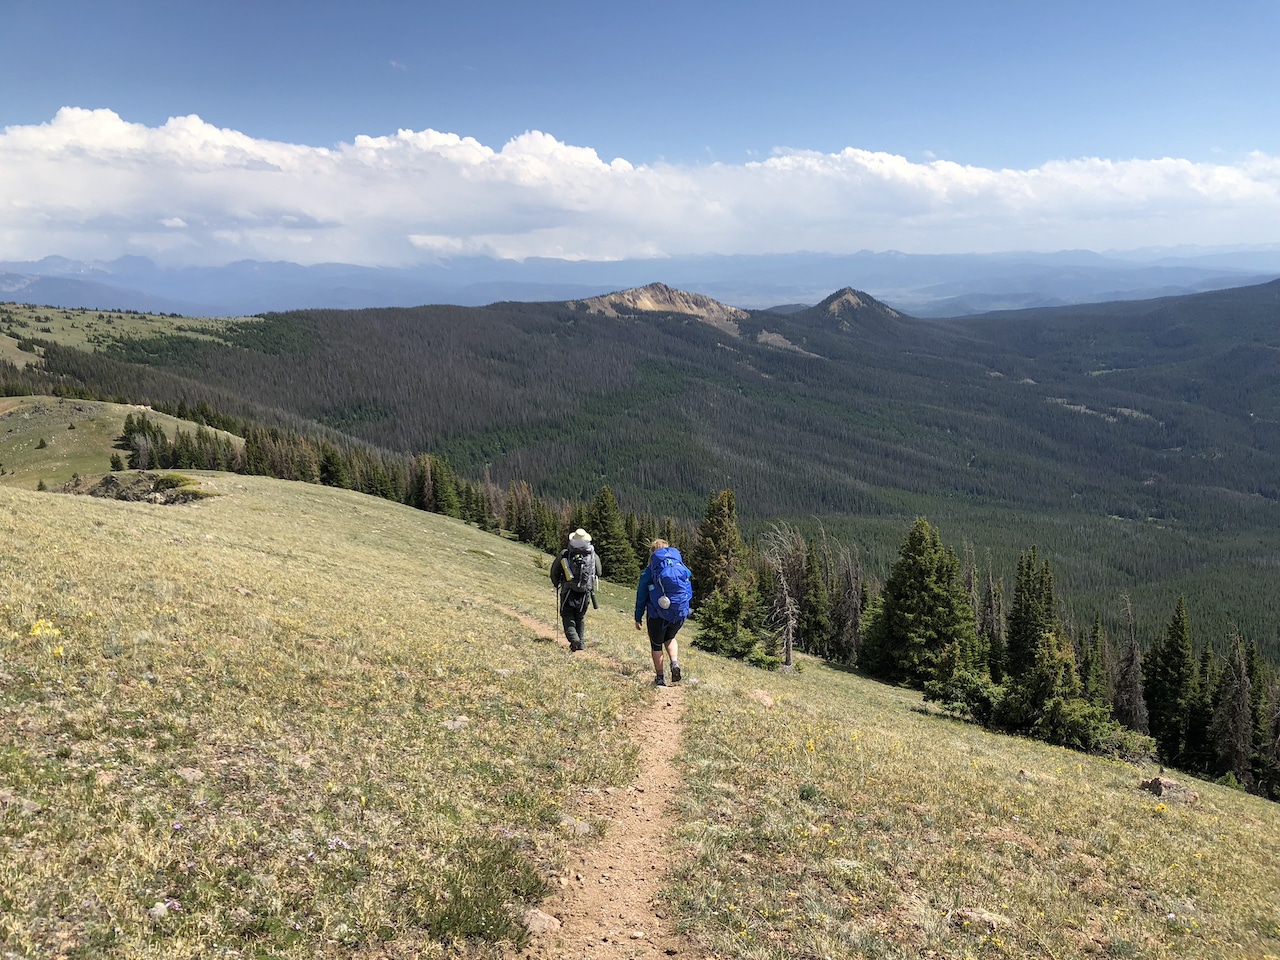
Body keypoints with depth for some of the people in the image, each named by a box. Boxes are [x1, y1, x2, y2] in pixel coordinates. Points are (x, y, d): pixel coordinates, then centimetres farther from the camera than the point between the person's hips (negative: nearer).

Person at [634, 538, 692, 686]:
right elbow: (689, 592, 10)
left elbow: (641, 596, 0)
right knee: (669, 638, 28)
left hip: (658, 615, -3)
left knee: (656, 644, 16)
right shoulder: (683, 569, 6)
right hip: (680, 613, 3)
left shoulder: (648, 572, -2)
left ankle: (660, 678, 18)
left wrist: (638, 618, 8)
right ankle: (675, 663, 4)